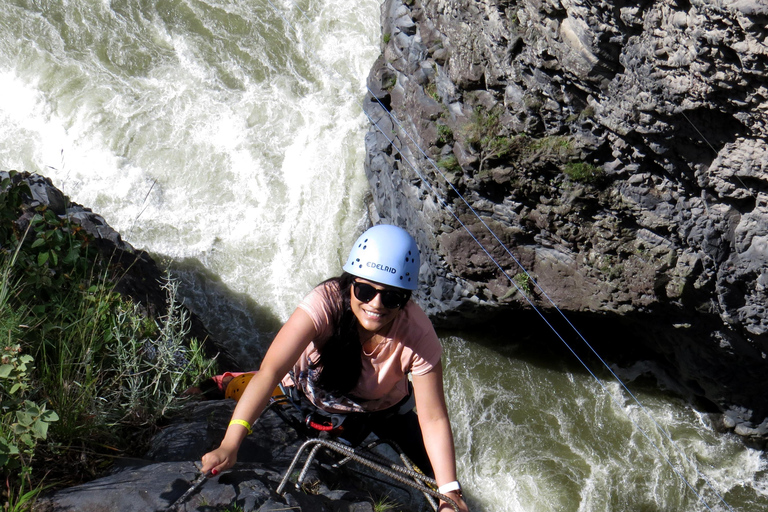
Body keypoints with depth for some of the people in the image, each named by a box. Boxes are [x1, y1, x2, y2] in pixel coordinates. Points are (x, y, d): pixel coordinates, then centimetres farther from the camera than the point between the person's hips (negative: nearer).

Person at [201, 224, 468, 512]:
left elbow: (433, 418, -27)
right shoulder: (327, 302, -38)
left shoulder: (417, 336, -33)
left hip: (382, 410, 1)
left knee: (443, 477, -2)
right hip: (307, 397, 0)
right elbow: (270, 370, -45)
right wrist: (229, 445, -55)